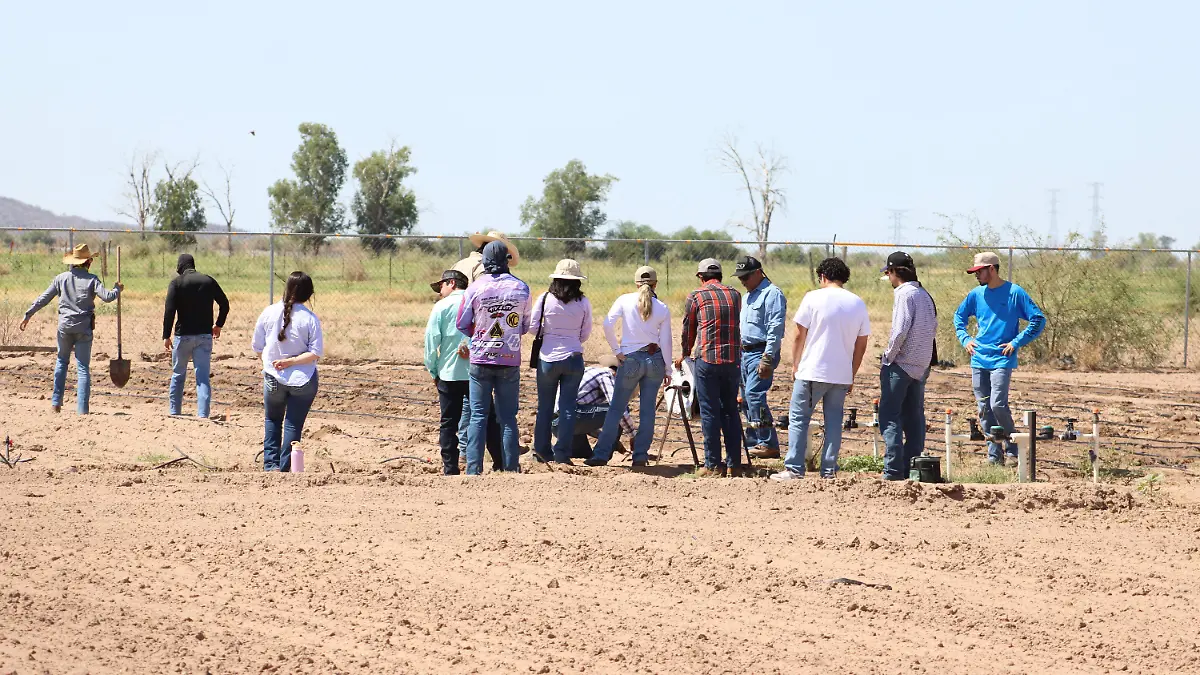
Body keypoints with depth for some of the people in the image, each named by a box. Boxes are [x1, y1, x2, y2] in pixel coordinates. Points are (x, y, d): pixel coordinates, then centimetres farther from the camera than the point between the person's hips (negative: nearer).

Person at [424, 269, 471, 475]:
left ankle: (450, 469, 3)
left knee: (449, 423, 5)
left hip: (449, 373, -2)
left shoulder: (442, 306, -2)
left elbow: (431, 340, -4)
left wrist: (433, 371, 5)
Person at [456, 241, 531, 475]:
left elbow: (462, 325, 0)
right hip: (510, 360, 1)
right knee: (508, 418, 7)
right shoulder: (521, 289, -3)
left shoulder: (475, 288, -7)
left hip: (480, 359, -1)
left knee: (478, 416, 3)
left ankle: (473, 469, -2)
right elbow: (525, 326, 8)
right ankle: (511, 467, 6)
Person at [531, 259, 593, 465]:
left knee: (545, 406, 11)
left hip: (548, 358, 0)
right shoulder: (583, 302, -3)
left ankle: (542, 451, 17)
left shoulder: (545, 299, -6)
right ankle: (562, 454, 3)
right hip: (573, 358, 0)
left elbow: (533, 327, -3)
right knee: (568, 407, 4)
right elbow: (586, 334, 5)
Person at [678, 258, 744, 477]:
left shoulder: (696, 296, 1)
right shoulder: (735, 295, 12)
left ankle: (713, 465, 1)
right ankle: (734, 463, 11)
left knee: (710, 412, 1)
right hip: (733, 360, 4)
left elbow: (688, 329, 10)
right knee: (731, 411, 11)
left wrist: (684, 354, 29)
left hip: (707, 360, -4)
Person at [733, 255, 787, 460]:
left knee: (754, 395, -18)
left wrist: (767, 359, -23)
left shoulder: (772, 294, -10)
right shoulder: (748, 296, 21)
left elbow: (775, 329, -17)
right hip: (745, 352, 10)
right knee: (747, 399, 9)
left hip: (762, 352, -10)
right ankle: (753, 443, 13)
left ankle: (769, 444, -19)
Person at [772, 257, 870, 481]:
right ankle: (829, 470, 8)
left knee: (798, 419, 3)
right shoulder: (858, 304, 7)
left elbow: (799, 336, -3)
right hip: (842, 375, 4)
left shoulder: (814, 298, -5)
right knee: (834, 421, 9)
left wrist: (797, 366, 9)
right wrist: (852, 376, 17)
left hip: (812, 371, -4)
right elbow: (861, 345, 10)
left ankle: (794, 468, -2)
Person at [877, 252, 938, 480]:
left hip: (900, 365, -8)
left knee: (890, 418, -5)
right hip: (921, 366, 8)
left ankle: (893, 470, -11)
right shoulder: (925, 295, 11)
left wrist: (888, 357, -10)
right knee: (914, 418, 13)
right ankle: (912, 467, 14)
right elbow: (933, 330, 16)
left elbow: (900, 330, -21)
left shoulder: (904, 294, -14)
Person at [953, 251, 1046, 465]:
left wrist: (1016, 343, -9)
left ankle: (1013, 447, 3)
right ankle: (994, 455, 11)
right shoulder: (976, 294, 10)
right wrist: (965, 339, 10)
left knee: (998, 404, -16)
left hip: (1002, 359, -6)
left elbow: (1038, 320, -5)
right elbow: (959, 317, 26)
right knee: (984, 409, 4)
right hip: (979, 359, 6)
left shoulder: (1014, 292, -5)